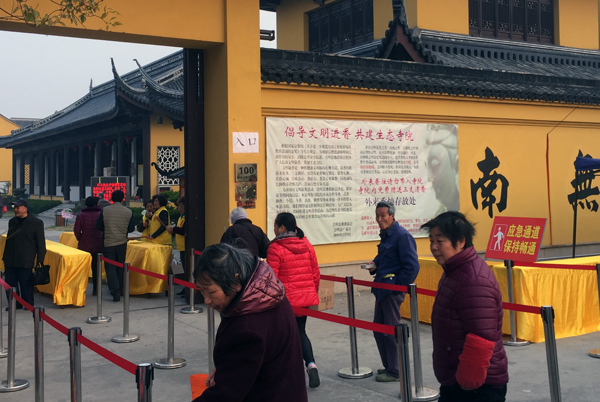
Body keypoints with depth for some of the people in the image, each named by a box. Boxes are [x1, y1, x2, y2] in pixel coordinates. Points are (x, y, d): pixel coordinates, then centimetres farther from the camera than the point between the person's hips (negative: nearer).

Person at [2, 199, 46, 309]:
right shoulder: (12, 222, 14)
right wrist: (5, 257, 19)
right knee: (10, 285, 8)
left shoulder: (36, 223, -3)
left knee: (26, 285, -2)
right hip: (10, 262, 6)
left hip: (26, 262, -6)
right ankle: (15, 305, 22)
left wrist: (40, 261, -7)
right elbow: (8, 241, 22)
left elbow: (40, 244, -2)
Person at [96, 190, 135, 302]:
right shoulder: (128, 212, -5)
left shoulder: (104, 211, -8)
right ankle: (120, 290, 25)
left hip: (108, 243, -2)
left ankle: (115, 292, -10)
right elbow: (131, 228, 0)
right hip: (122, 243, 2)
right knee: (120, 268, 15)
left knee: (110, 268, 2)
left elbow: (98, 227, -1)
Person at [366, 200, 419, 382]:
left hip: (393, 289, -10)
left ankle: (394, 372, 10)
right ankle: (388, 366, 28)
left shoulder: (402, 236, -16)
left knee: (391, 331, -2)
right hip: (382, 289, 10)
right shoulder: (386, 235, 13)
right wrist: (375, 265, 8)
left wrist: (399, 286, -17)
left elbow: (412, 266, -20)